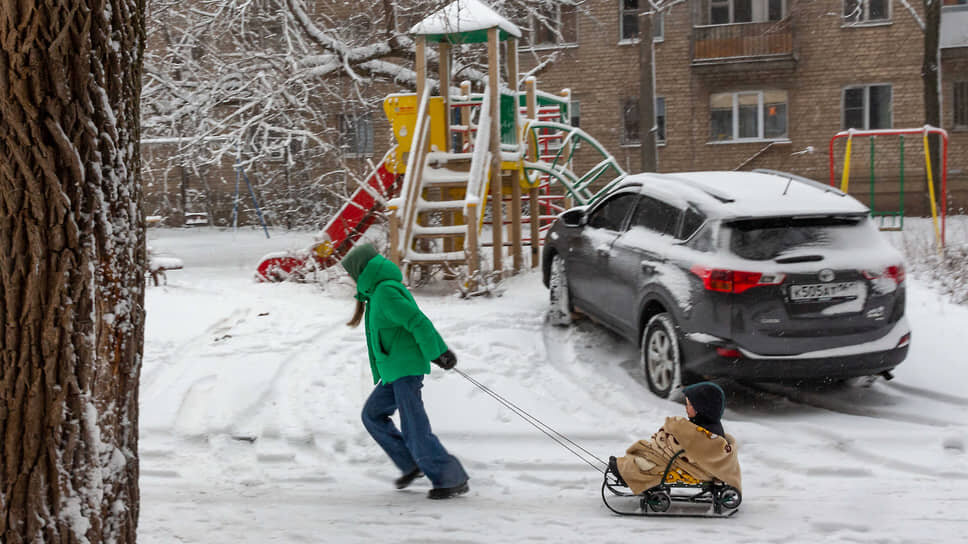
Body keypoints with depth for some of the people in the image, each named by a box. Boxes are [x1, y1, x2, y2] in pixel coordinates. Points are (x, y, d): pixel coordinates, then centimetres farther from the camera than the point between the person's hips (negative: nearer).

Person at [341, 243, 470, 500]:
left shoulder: (386, 293, -17)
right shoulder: (381, 290, 15)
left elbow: (419, 323, -22)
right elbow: (417, 320, 16)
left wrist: (437, 354, -13)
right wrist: (443, 350, 12)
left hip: (406, 369, -11)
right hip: (394, 371, 11)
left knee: (415, 430, -8)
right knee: (372, 414, 17)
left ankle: (453, 480, 0)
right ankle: (411, 464, 19)